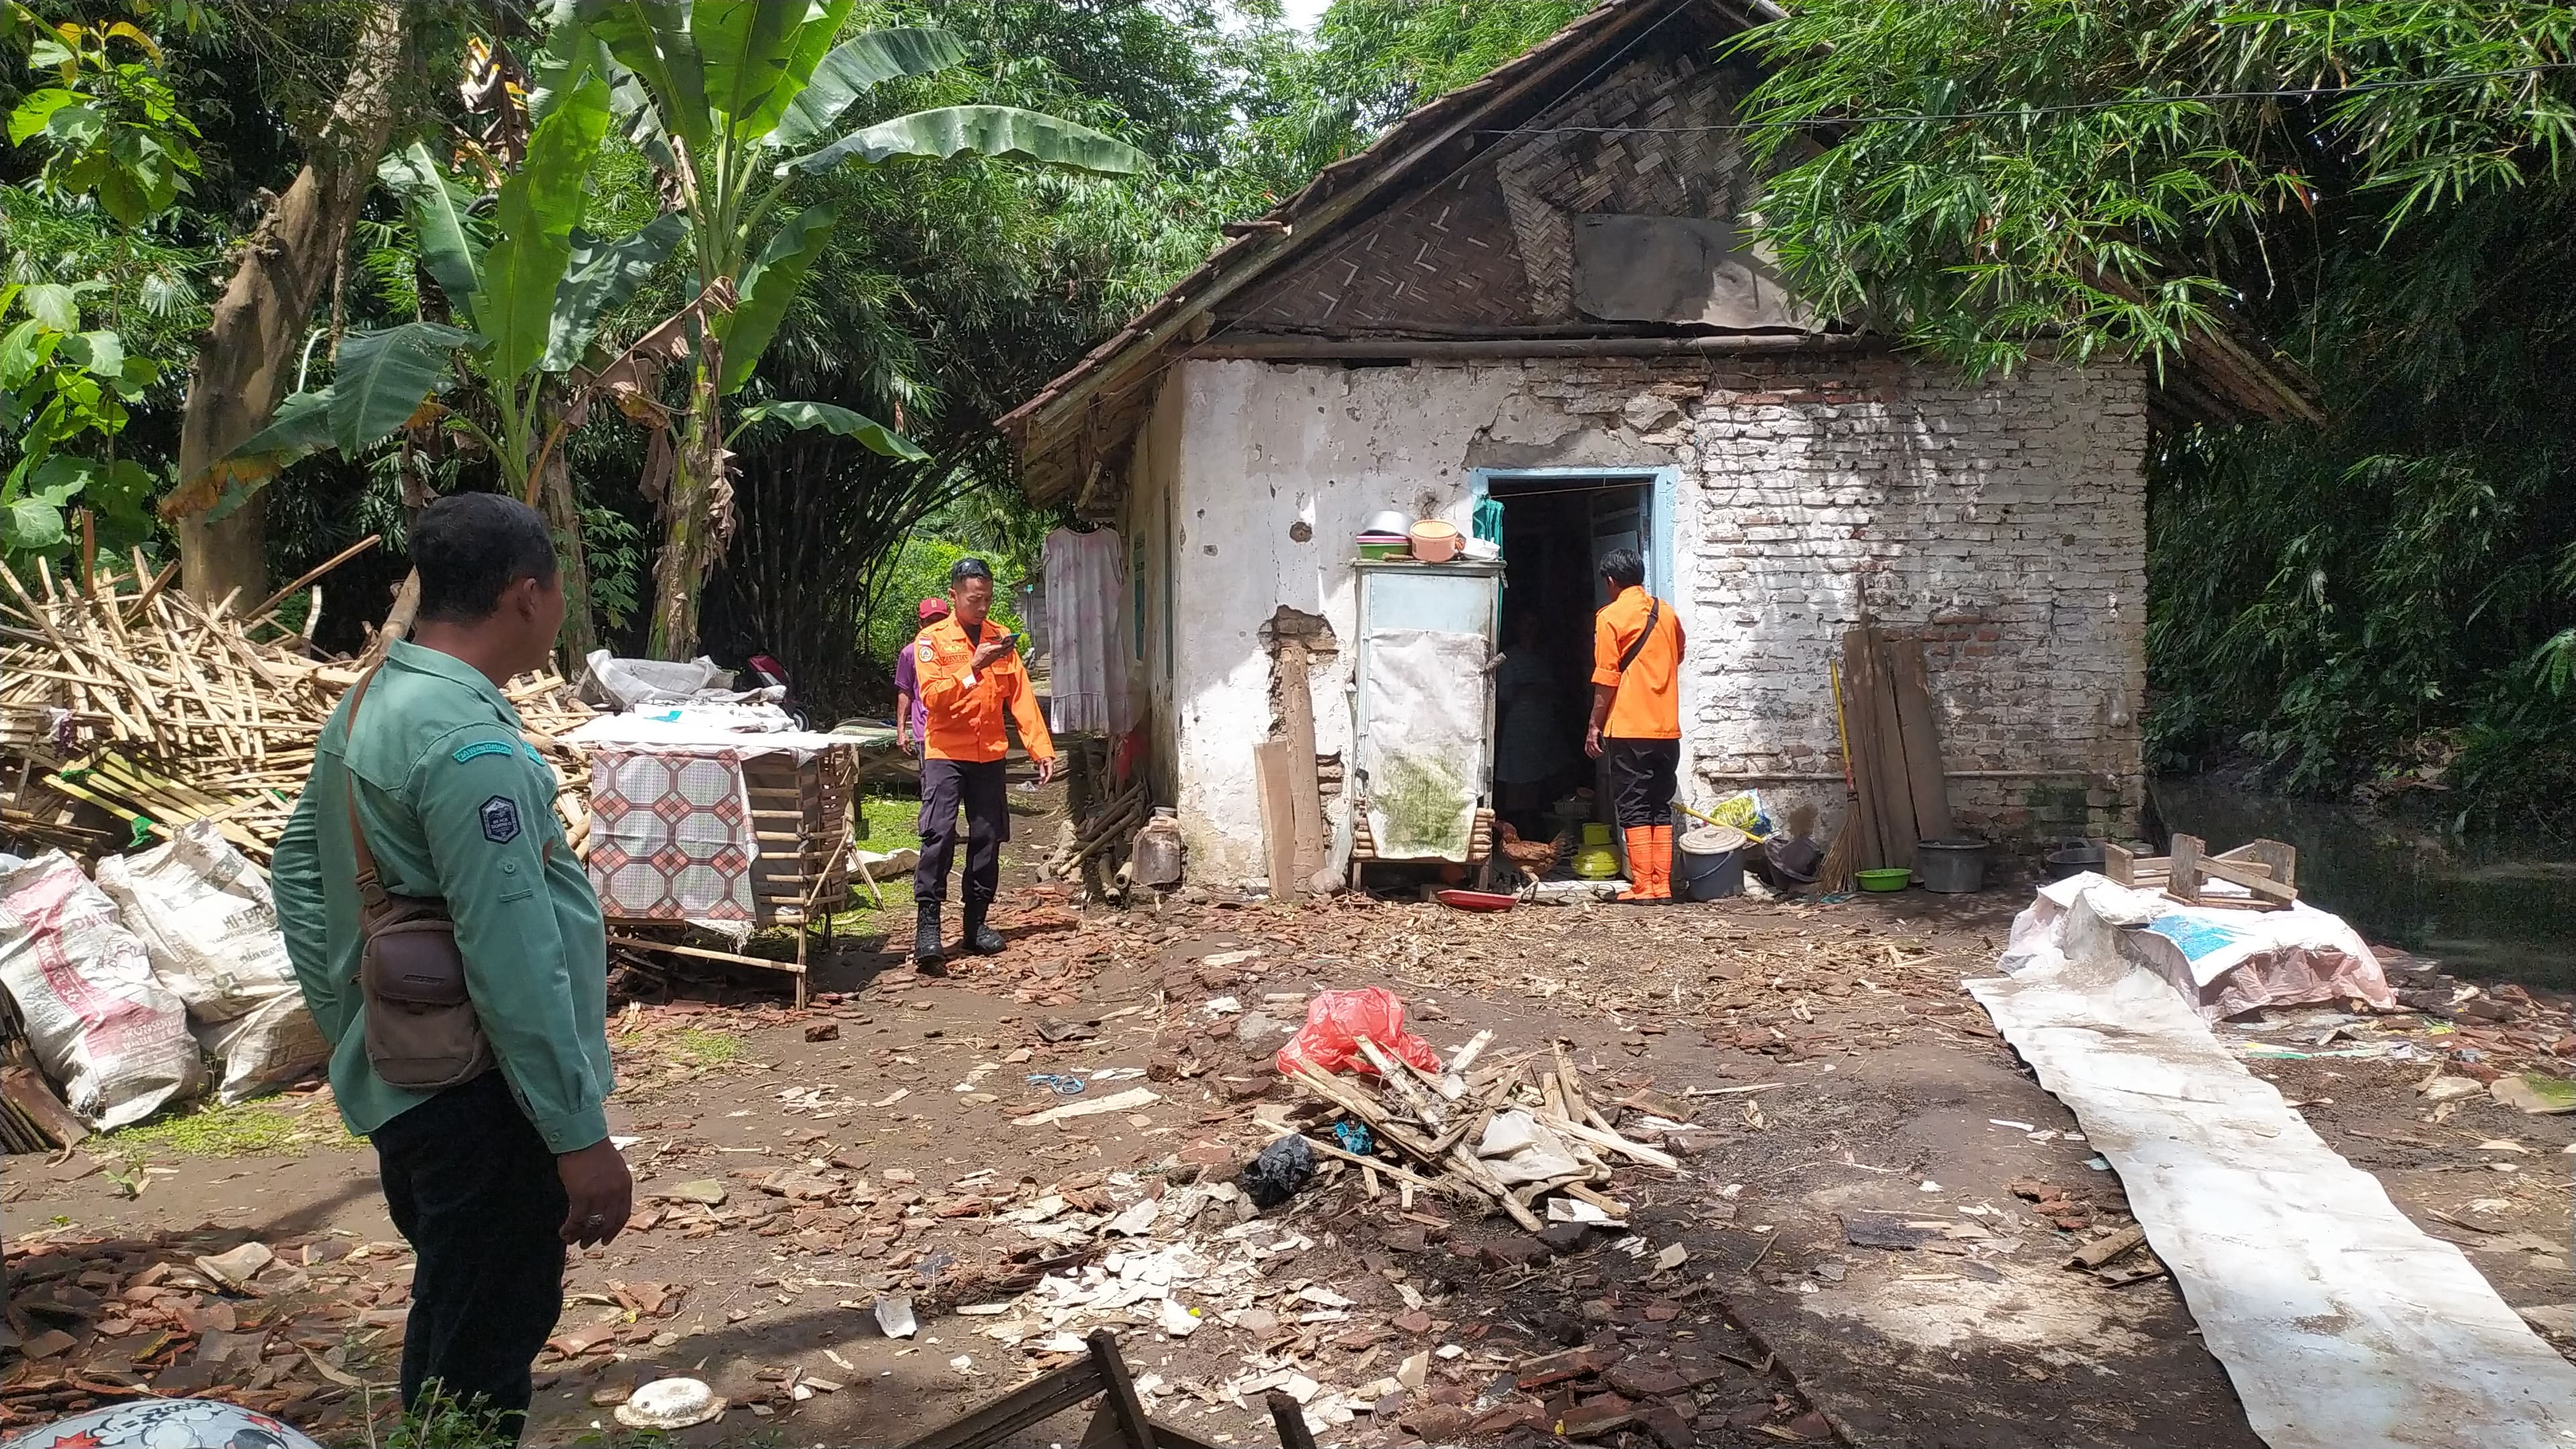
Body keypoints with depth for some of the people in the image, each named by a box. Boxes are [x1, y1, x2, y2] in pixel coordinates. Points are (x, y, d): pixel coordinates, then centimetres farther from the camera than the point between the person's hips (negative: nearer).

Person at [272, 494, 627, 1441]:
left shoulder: (366, 704, 7)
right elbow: (513, 961, -26)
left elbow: (298, 867, 17)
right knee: (484, 1358, 2)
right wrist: (581, 1138, -22)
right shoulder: (470, 744, -23)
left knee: (451, 1319, 25)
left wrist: (345, 1025, 22)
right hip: (480, 1100, -10)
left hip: (400, 1074, 10)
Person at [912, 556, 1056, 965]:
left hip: (989, 754, 4)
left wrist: (1042, 749, 0)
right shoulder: (932, 640, -2)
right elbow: (932, 696, -15)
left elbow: (1021, 697, 6)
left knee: (987, 839, 6)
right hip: (946, 752, -4)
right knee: (938, 835, -14)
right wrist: (975, 667, -25)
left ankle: (976, 924, 15)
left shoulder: (1000, 638, 9)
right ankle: (927, 925, -11)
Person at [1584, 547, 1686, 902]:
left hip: (1629, 729, -5)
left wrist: (1595, 726, -3)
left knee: (1634, 809, -2)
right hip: (1667, 728, 5)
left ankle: (1643, 887, -4)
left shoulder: (1610, 616, -6)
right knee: (1661, 807, 10)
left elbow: (1607, 680, -10)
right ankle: (1663, 886, 8)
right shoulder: (1667, 612, 11)